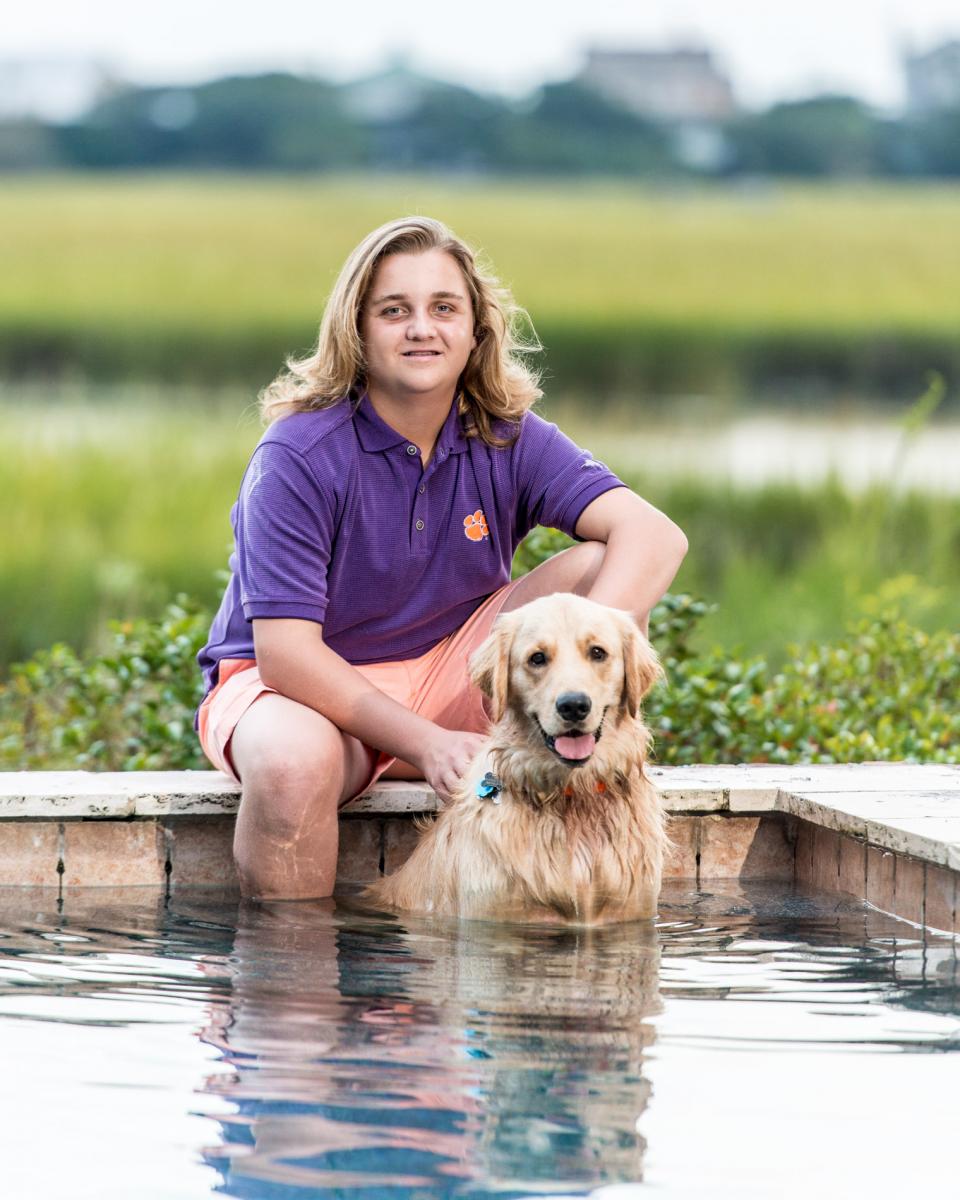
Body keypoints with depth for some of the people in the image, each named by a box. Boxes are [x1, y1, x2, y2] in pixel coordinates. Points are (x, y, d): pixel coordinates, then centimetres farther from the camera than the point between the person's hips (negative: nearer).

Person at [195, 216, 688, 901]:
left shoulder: (509, 440, -4)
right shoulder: (298, 456, -17)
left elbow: (655, 535, -19)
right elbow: (285, 653, -23)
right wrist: (425, 744, -31)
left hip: (450, 682, 4)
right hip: (310, 689, -4)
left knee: (601, 570, -13)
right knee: (294, 760, -41)